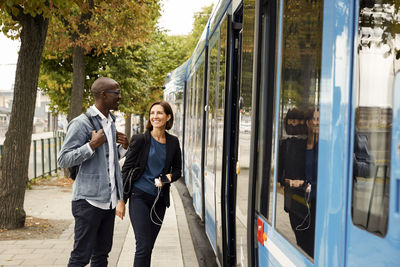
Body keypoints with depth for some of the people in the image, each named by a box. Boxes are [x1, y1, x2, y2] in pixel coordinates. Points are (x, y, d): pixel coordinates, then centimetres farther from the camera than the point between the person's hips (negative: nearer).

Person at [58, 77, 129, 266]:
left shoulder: (110, 122, 15)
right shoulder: (82, 123, -11)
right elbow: (64, 160, -14)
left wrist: (123, 147, 5)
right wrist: (92, 145, -22)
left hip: (109, 199, 8)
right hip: (89, 200, -8)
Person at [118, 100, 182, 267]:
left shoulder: (173, 142, 6)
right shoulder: (140, 140, -5)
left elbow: (177, 170, 16)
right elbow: (126, 169, -3)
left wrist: (169, 177, -8)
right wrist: (121, 200, -6)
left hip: (160, 199, 4)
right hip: (139, 197, -4)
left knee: (148, 246, 10)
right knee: (144, 246, -11)